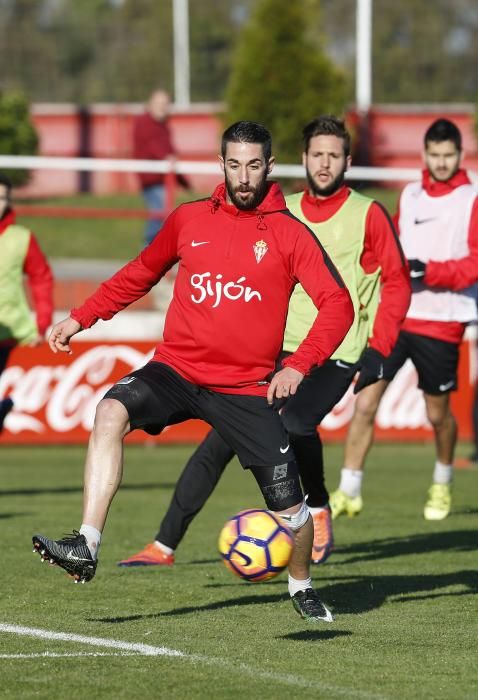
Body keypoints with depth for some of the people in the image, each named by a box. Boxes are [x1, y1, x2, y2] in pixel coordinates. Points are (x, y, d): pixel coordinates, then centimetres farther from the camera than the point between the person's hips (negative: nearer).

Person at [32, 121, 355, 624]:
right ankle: (85, 548, -32)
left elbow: (337, 304, -7)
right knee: (110, 413, -28)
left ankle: (301, 587, 29)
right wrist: (81, 318, 16)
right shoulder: (188, 220, 7)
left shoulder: (289, 234, -1)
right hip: (176, 369, 2)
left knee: (289, 506, -3)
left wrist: (300, 365, -20)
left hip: (246, 388, -1)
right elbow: (140, 274, 23)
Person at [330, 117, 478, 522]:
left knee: (437, 412, 7)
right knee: (365, 403, -6)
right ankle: (349, 492, 0)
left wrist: (431, 272, -22)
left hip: (441, 321, -4)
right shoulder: (410, 196, 12)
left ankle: (443, 484, 33)